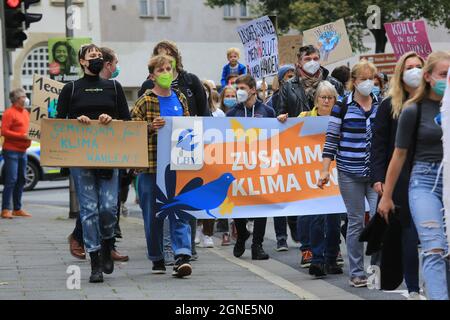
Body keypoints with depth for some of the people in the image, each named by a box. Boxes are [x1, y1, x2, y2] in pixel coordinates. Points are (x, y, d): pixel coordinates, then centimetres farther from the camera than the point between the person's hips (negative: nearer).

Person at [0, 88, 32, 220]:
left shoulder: (25, 113, 16)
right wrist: (22, 136, -19)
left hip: (22, 151, 8)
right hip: (11, 151, -8)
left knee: (21, 180, 10)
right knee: (11, 180, -11)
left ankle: (17, 209, 17)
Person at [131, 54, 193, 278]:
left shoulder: (180, 99, 11)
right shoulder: (144, 101, -2)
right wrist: (151, 127, -21)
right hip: (151, 165, -2)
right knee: (153, 214, 5)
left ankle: (182, 256, -18)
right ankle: (157, 259, 17)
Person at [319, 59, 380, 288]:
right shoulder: (342, 107, -1)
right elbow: (331, 139, -1)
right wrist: (325, 170, -8)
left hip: (376, 172, 2)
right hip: (350, 174, -2)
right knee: (356, 222, 2)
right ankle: (356, 273, 11)